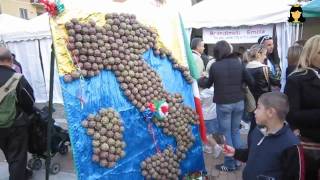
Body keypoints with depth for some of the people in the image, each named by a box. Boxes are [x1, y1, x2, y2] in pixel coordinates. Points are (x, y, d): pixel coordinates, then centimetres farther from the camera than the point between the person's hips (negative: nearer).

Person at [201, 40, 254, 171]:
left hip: (223, 104, -4)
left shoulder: (215, 66, -11)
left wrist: (201, 80, 23)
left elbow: (208, 84, 3)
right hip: (239, 102, 4)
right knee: (235, 131, 18)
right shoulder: (238, 63, -2)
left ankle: (230, 164, 17)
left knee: (226, 133, 8)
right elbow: (251, 82, 1)